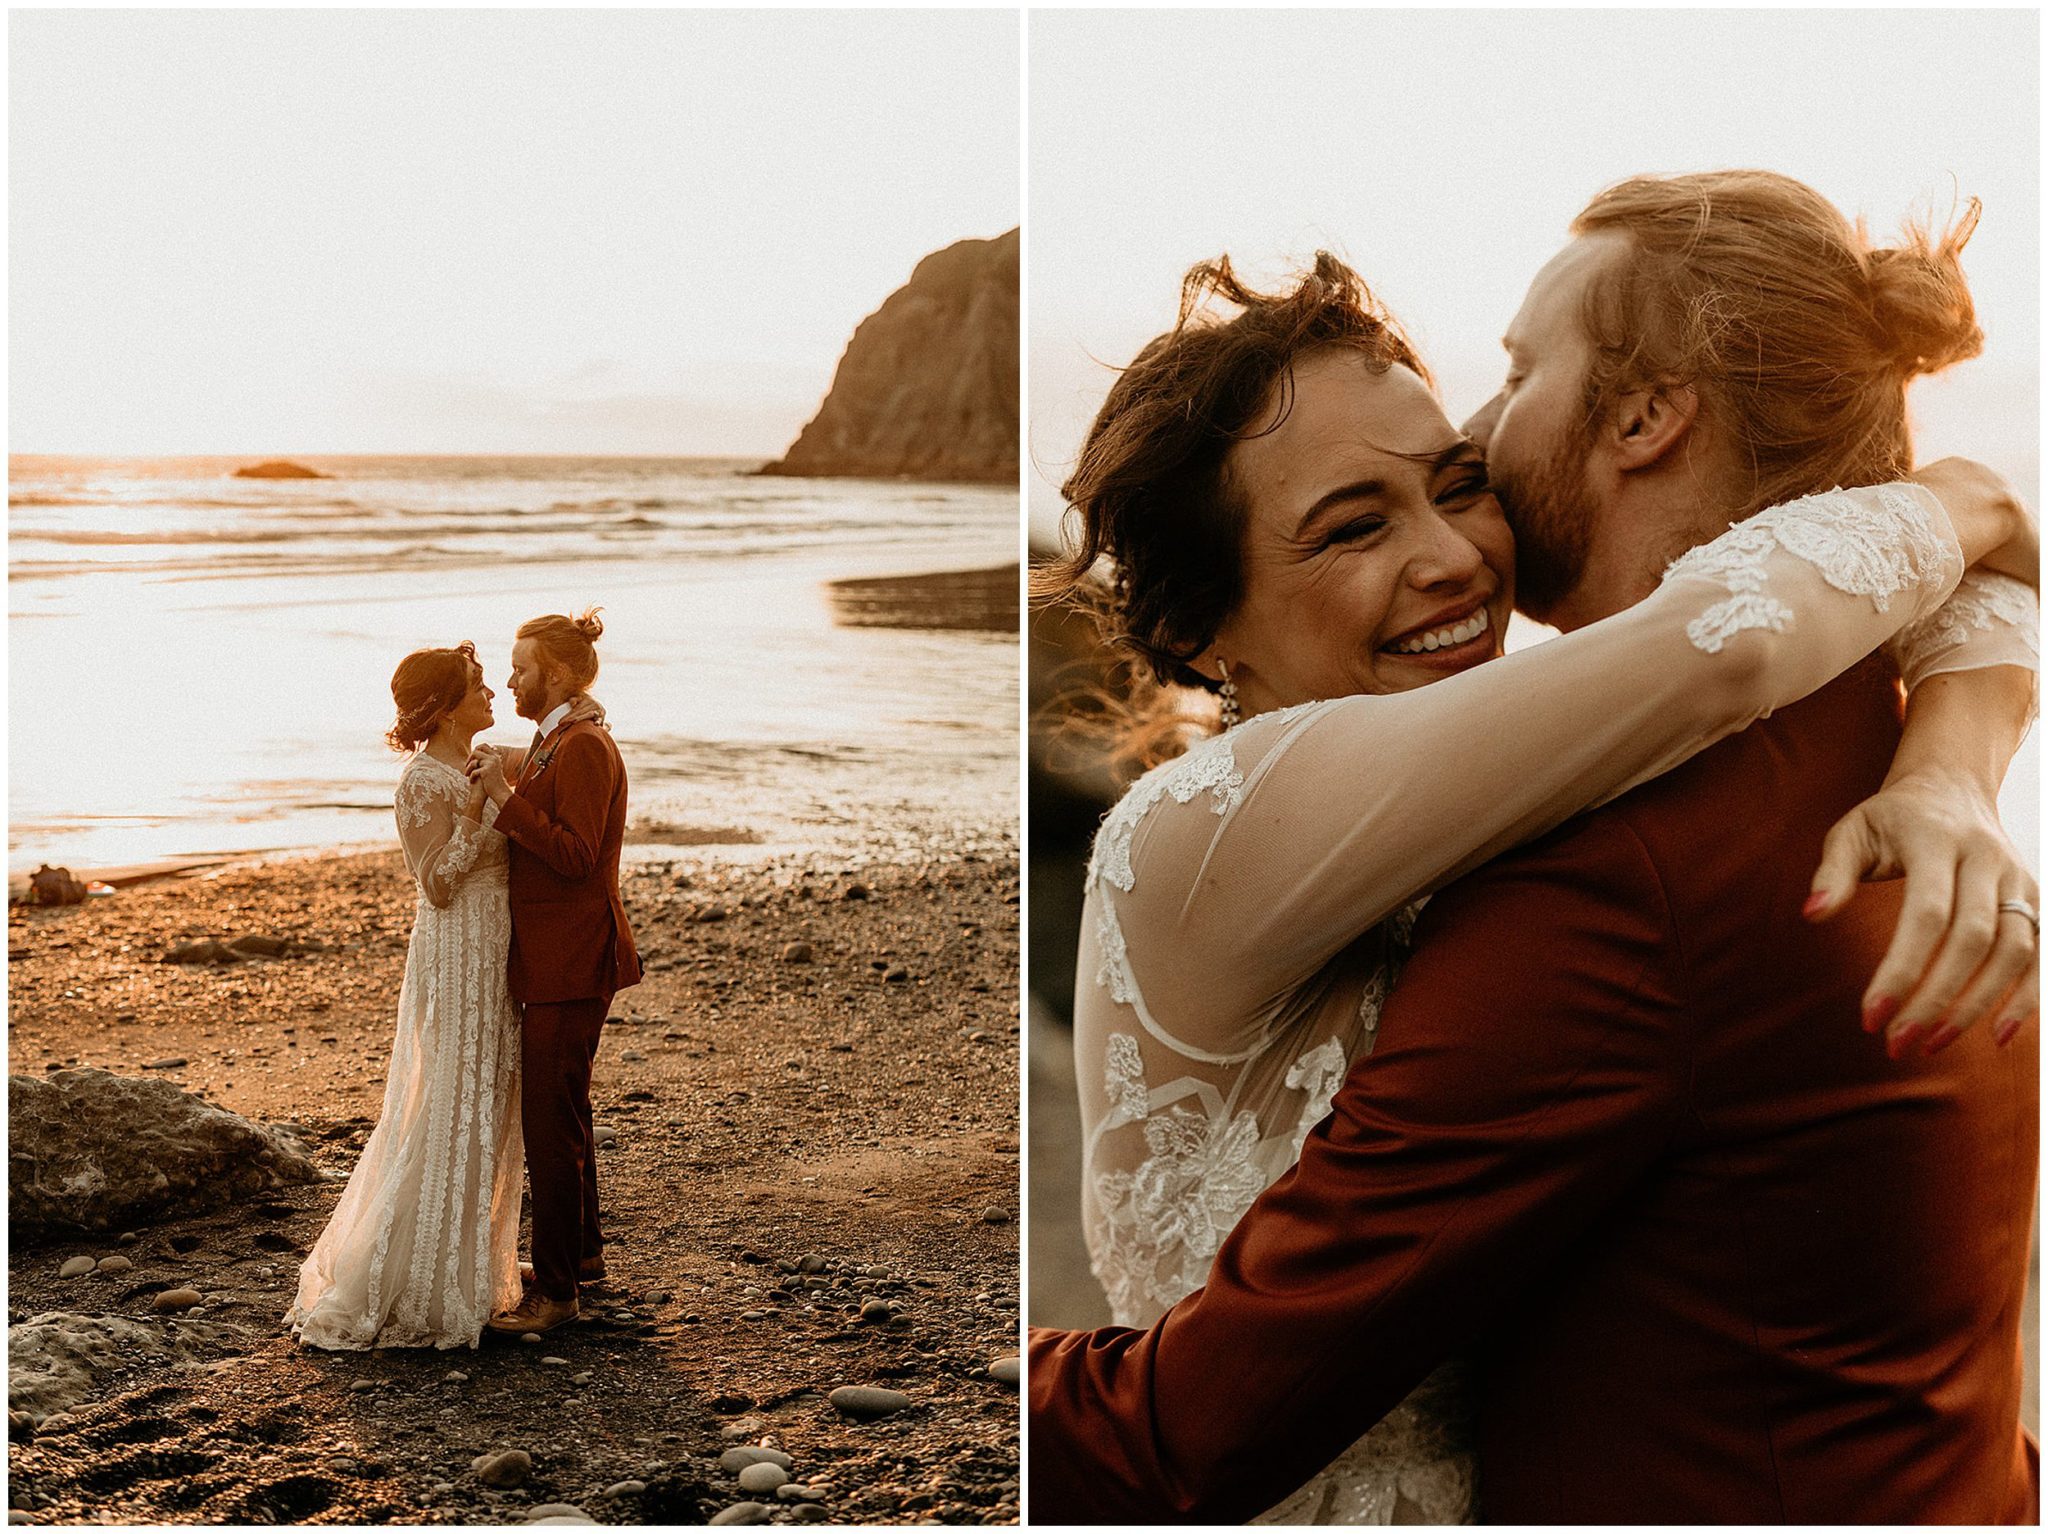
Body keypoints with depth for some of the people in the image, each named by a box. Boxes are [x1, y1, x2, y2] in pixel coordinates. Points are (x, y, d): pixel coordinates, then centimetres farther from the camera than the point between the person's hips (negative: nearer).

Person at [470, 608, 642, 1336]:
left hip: (572, 961, -11)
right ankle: (582, 1251, 36)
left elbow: (574, 854, -24)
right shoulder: (553, 743, 14)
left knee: (550, 1120, -6)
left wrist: (505, 796, -24)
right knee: (564, 1106, 21)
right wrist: (497, 791, 7)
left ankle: (555, 1289, 1)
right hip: (548, 955, 11)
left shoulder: (584, 747, -17)